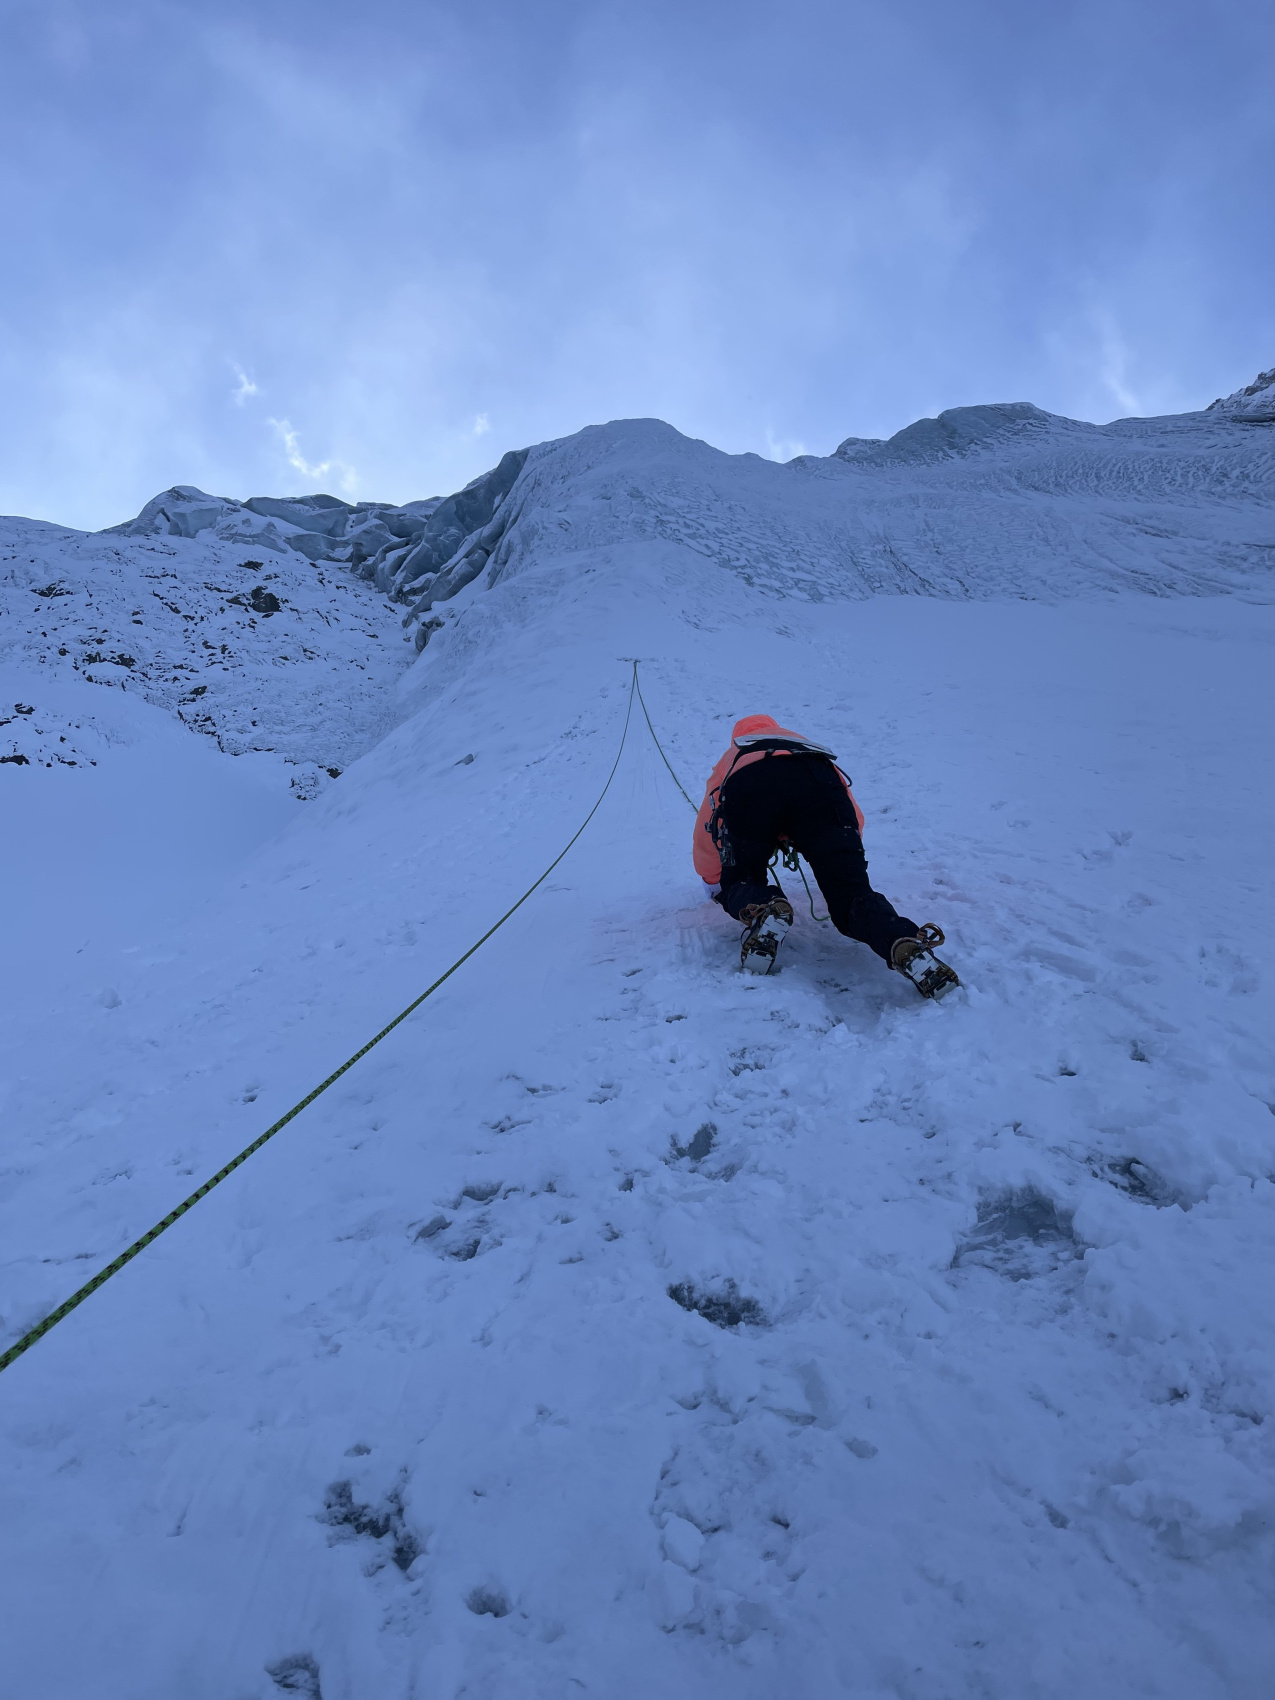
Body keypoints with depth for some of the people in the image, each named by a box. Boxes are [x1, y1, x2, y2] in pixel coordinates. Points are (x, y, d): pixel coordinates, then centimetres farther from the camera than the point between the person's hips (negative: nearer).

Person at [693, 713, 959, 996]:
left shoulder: (732, 758, 45)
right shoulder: (805, 744, 48)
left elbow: (705, 832, 45)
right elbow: (854, 820, 43)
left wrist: (715, 883, 62)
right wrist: (844, 863, 59)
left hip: (747, 788, -1)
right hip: (819, 785, 1)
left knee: (739, 884, 21)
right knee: (852, 893, 6)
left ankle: (762, 911, -14)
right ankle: (907, 946, -24)